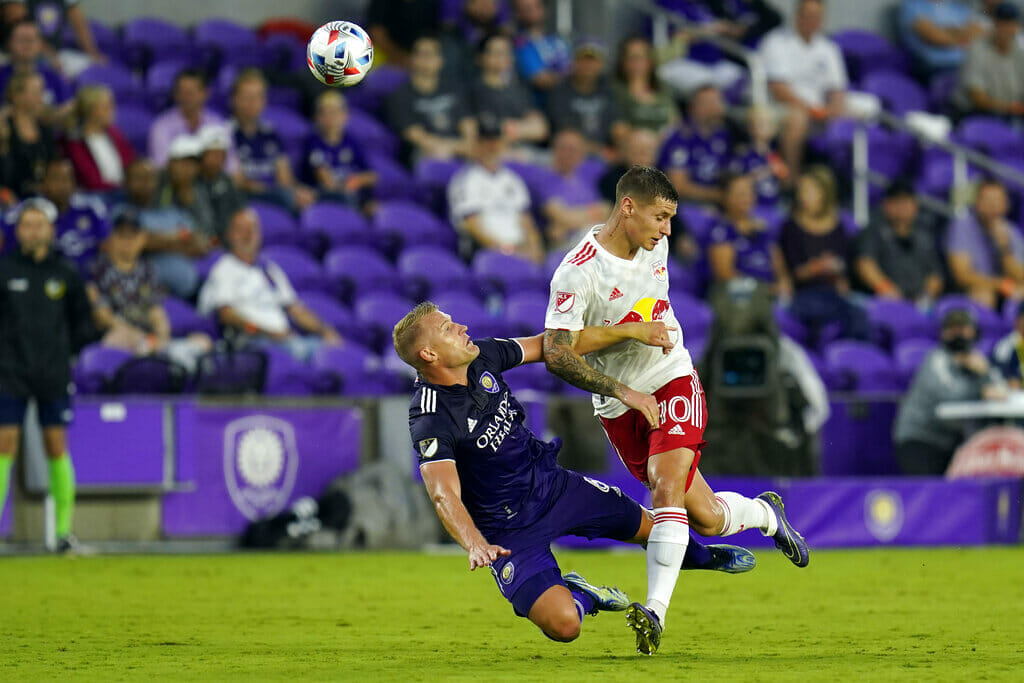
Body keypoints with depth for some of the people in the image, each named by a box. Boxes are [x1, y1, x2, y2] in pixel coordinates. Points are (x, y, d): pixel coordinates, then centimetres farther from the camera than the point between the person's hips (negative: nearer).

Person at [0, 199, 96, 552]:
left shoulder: (66, 273, 5)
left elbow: (83, 323, 15)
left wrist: (65, 348, 4)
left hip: (53, 375, 1)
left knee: (56, 445, 1)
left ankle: (64, 529, 5)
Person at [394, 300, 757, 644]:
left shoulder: (481, 356, -8)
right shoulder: (430, 422, -29)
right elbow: (445, 496, -38)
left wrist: (633, 331, 4)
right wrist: (475, 544, -57)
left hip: (551, 484, 7)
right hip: (509, 532, -7)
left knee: (650, 525, 17)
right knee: (563, 624, -23)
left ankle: (696, 554, 54)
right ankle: (580, 596, 15)